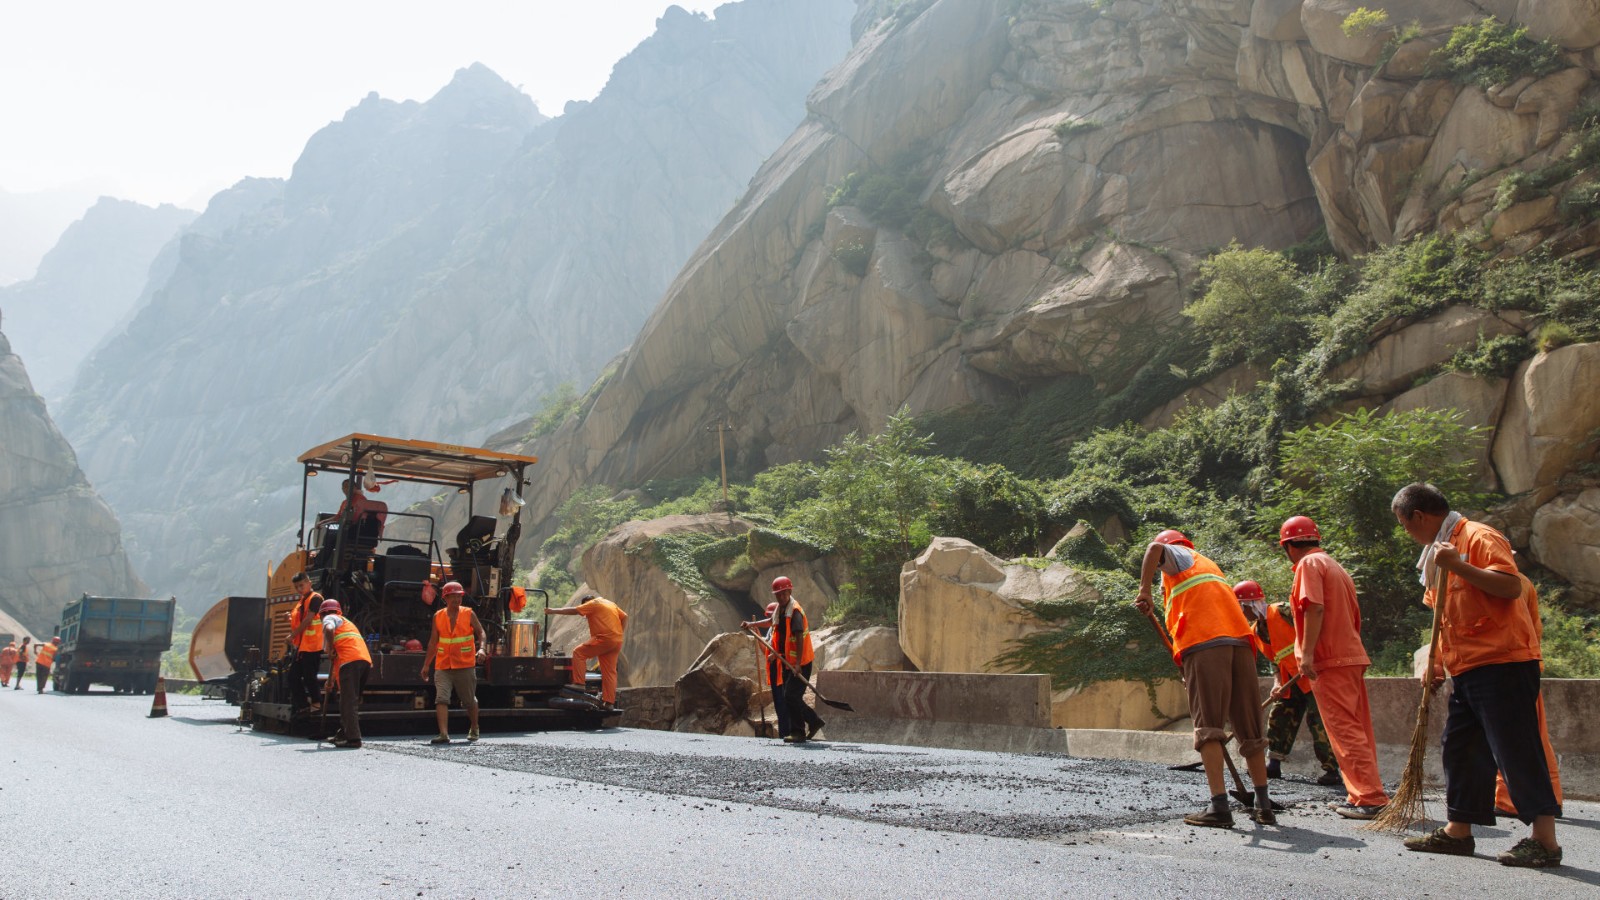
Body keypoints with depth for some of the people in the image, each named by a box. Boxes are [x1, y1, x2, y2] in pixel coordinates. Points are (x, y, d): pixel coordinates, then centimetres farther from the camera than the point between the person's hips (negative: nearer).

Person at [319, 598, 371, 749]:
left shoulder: (329, 618, 13)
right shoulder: (346, 622, 37)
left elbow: (329, 630, -16)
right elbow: (335, 657, 42)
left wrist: (330, 650, -3)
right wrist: (331, 680, 46)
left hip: (350, 661, -8)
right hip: (365, 659, 8)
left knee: (348, 701, -8)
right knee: (352, 700, 19)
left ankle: (353, 739, -13)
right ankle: (344, 734, 26)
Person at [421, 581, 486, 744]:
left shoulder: (469, 614, 0)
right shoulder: (438, 616, 6)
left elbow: (481, 633, 3)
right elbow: (433, 642, 13)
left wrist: (481, 648, -17)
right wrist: (426, 665, 14)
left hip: (465, 665, -1)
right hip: (443, 666, 1)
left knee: (470, 700, 10)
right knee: (441, 699, -15)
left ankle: (474, 729, 32)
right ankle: (443, 734, -19)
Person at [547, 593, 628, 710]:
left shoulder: (593, 604, 2)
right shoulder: (611, 604, 25)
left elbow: (573, 610, -2)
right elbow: (625, 617, 21)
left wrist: (553, 611, 5)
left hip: (604, 639, -8)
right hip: (617, 641, 8)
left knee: (578, 652, 1)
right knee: (610, 672, 8)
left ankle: (579, 684, -6)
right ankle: (609, 702, 4)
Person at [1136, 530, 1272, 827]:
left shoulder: (1177, 554, 15)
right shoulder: (1208, 564, 35)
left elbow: (1155, 548, -11)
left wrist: (1144, 589, -10)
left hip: (1204, 644, -7)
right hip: (1240, 641, 7)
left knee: (1208, 727, -9)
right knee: (1249, 729, 9)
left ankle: (1219, 806, -16)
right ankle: (1264, 806, 11)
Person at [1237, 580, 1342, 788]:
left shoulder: (1282, 611, -15)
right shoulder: (1255, 632, 10)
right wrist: (1278, 684, -1)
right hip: (1291, 679, 9)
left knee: (1317, 720, -11)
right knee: (1278, 716, 9)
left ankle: (1331, 770, -6)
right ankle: (1273, 765, 17)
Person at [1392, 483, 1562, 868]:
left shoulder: (1479, 537, -10)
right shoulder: (1439, 552, 19)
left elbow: (1512, 587, -24)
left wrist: (1458, 566, -29)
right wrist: (1436, 659, 15)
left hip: (1501, 664, -10)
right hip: (1466, 670, 10)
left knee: (1516, 750, -7)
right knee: (1461, 749, 12)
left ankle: (1545, 841, 0)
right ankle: (1457, 832, 19)